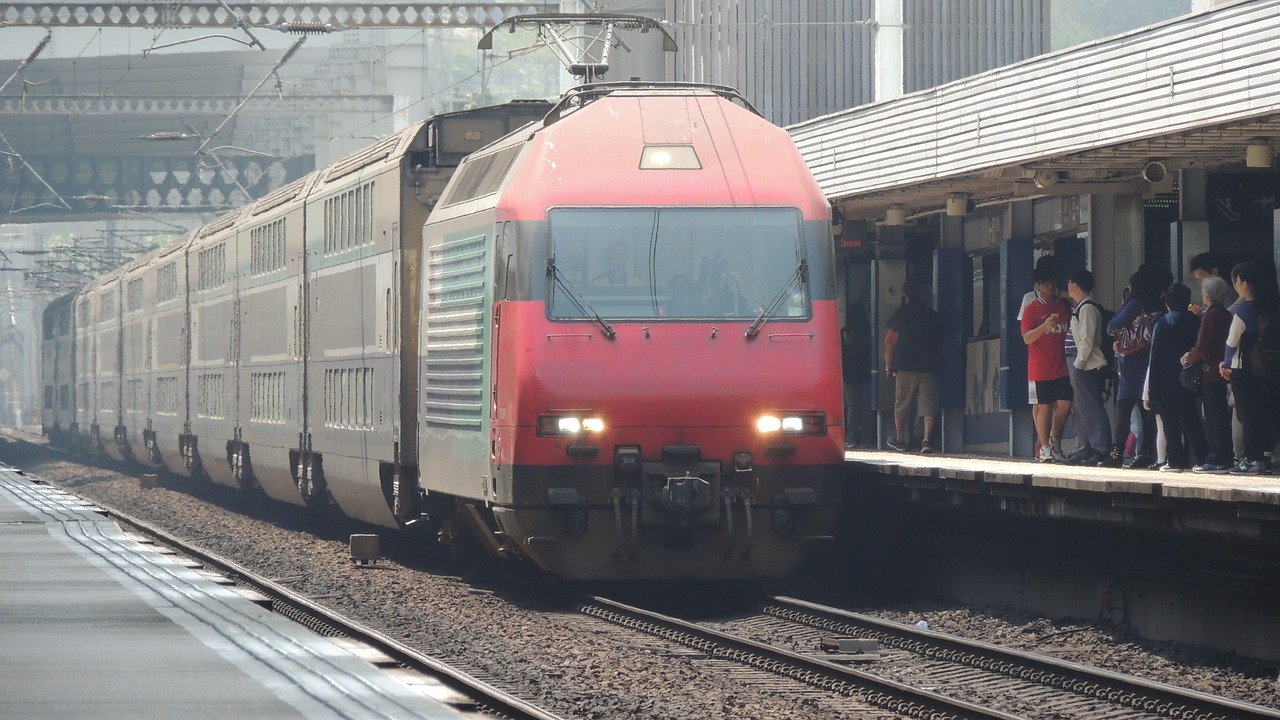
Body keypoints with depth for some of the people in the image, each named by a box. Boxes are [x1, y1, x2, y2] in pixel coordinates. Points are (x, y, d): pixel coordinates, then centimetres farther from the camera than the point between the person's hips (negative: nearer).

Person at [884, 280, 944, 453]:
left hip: (905, 367, -2)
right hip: (929, 366, 2)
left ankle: (900, 440, 16)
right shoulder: (933, 315, 7)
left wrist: (889, 366, 7)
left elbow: (889, 341, -1)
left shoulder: (901, 313, -1)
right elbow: (939, 337, 16)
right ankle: (927, 439, -13)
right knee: (928, 404, -2)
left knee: (902, 405, 9)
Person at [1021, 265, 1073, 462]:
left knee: (1064, 405, -1)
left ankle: (1054, 442, 17)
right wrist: (1045, 326, -30)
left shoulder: (1063, 306, 11)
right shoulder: (1032, 309, -4)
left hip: (1061, 368, 4)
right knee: (1043, 407, -1)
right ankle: (1044, 448, 5)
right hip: (1040, 370, -4)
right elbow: (1027, 338, -13)